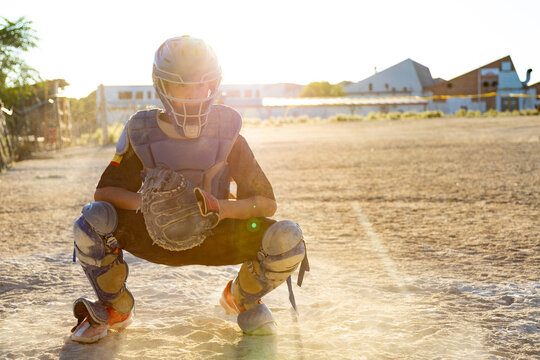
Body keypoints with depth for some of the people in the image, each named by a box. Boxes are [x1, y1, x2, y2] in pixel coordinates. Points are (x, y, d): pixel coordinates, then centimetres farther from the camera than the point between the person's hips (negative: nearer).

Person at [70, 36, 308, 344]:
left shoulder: (227, 134, -12)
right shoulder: (142, 134, -11)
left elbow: (267, 202, -10)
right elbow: (104, 191, -7)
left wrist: (224, 208, -31)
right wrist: (143, 201, -29)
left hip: (214, 238, 0)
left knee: (288, 239, -25)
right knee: (93, 220, -27)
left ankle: (241, 298, 11)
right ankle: (116, 309, 3)